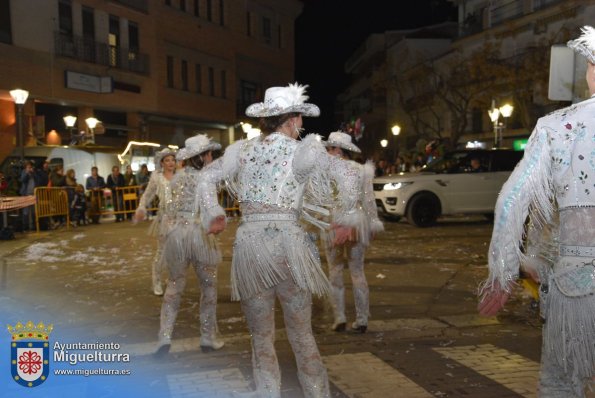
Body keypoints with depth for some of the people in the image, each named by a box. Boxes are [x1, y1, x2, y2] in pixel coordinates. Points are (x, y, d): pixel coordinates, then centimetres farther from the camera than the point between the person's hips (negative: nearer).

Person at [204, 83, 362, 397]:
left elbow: (204, 180, 15)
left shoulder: (240, 150, 7)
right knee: (302, 335, 11)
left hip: (248, 244, 3)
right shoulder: (305, 150, -3)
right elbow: (348, 186, -3)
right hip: (288, 244, -2)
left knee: (261, 338, 13)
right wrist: (345, 221, 10)